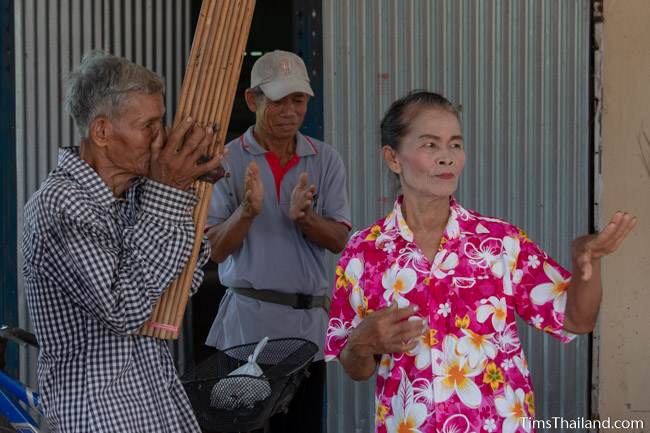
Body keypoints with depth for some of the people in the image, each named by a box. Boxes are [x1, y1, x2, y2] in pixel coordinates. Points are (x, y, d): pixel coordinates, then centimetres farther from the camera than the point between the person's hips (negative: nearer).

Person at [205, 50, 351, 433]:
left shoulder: (326, 160, 9)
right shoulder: (227, 161, 2)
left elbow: (339, 240, 2)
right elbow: (216, 250, -2)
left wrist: (303, 216, -17)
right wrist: (247, 211, -19)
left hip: (309, 323, 3)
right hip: (247, 321, -3)